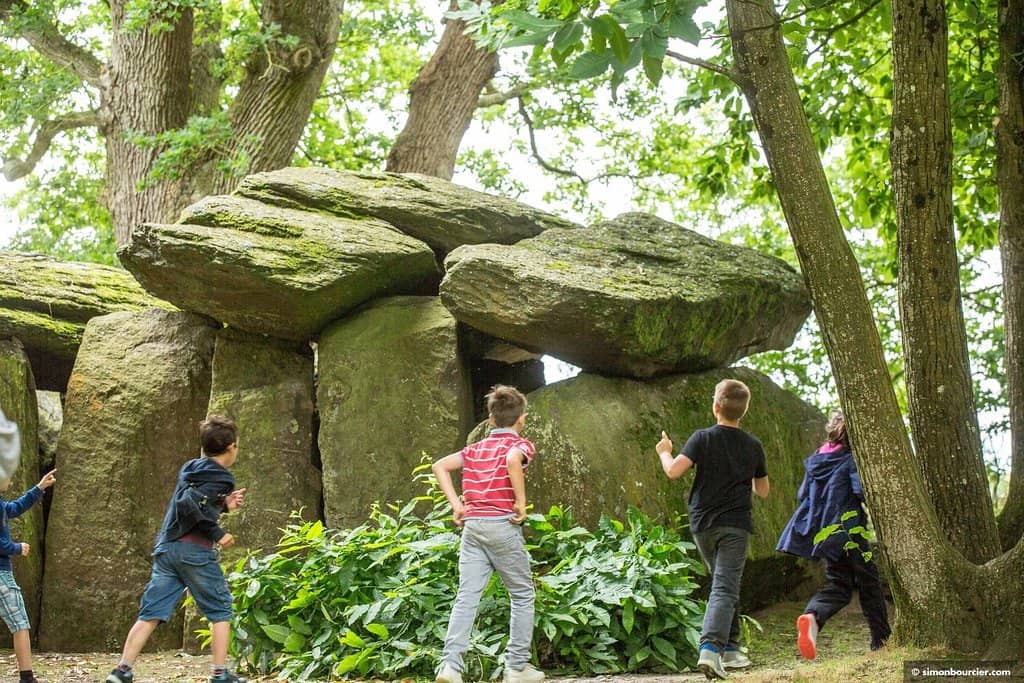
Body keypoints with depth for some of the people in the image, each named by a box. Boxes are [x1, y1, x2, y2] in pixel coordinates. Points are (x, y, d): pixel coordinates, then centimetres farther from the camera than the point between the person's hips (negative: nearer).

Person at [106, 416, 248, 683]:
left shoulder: (191, 469, 15)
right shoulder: (220, 478, -9)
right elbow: (188, 504, -22)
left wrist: (224, 505, 12)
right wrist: (217, 534, -15)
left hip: (166, 548, 7)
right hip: (195, 551, -7)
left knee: (151, 613, 5)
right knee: (220, 611, 8)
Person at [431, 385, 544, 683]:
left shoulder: (475, 448, 17)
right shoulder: (520, 445, -1)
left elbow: (440, 466, 9)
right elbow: (513, 460, -25)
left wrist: (456, 504, 7)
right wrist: (521, 502, -16)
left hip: (472, 525, 5)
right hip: (503, 525, -5)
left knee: (466, 597, 1)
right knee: (522, 596, 10)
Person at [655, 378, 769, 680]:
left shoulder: (702, 438, -5)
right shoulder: (753, 446, 3)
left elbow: (674, 471, -16)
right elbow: (763, 491, 12)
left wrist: (664, 452, 4)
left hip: (703, 524, 1)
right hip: (736, 525, -1)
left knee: (724, 584, 19)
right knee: (725, 588, -8)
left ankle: (730, 647, 23)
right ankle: (710, 647, -27)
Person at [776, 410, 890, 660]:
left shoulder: (815, 461, 9)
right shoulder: (852, 459, -9)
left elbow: (802, 495, 12)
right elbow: (862, 490, -22)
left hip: (824, 533, 5)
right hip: (851, 531, -5)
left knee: (838, 586, 8)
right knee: (869, 584, 11)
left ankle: (812, 617, -24)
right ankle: (882, 641, 18)